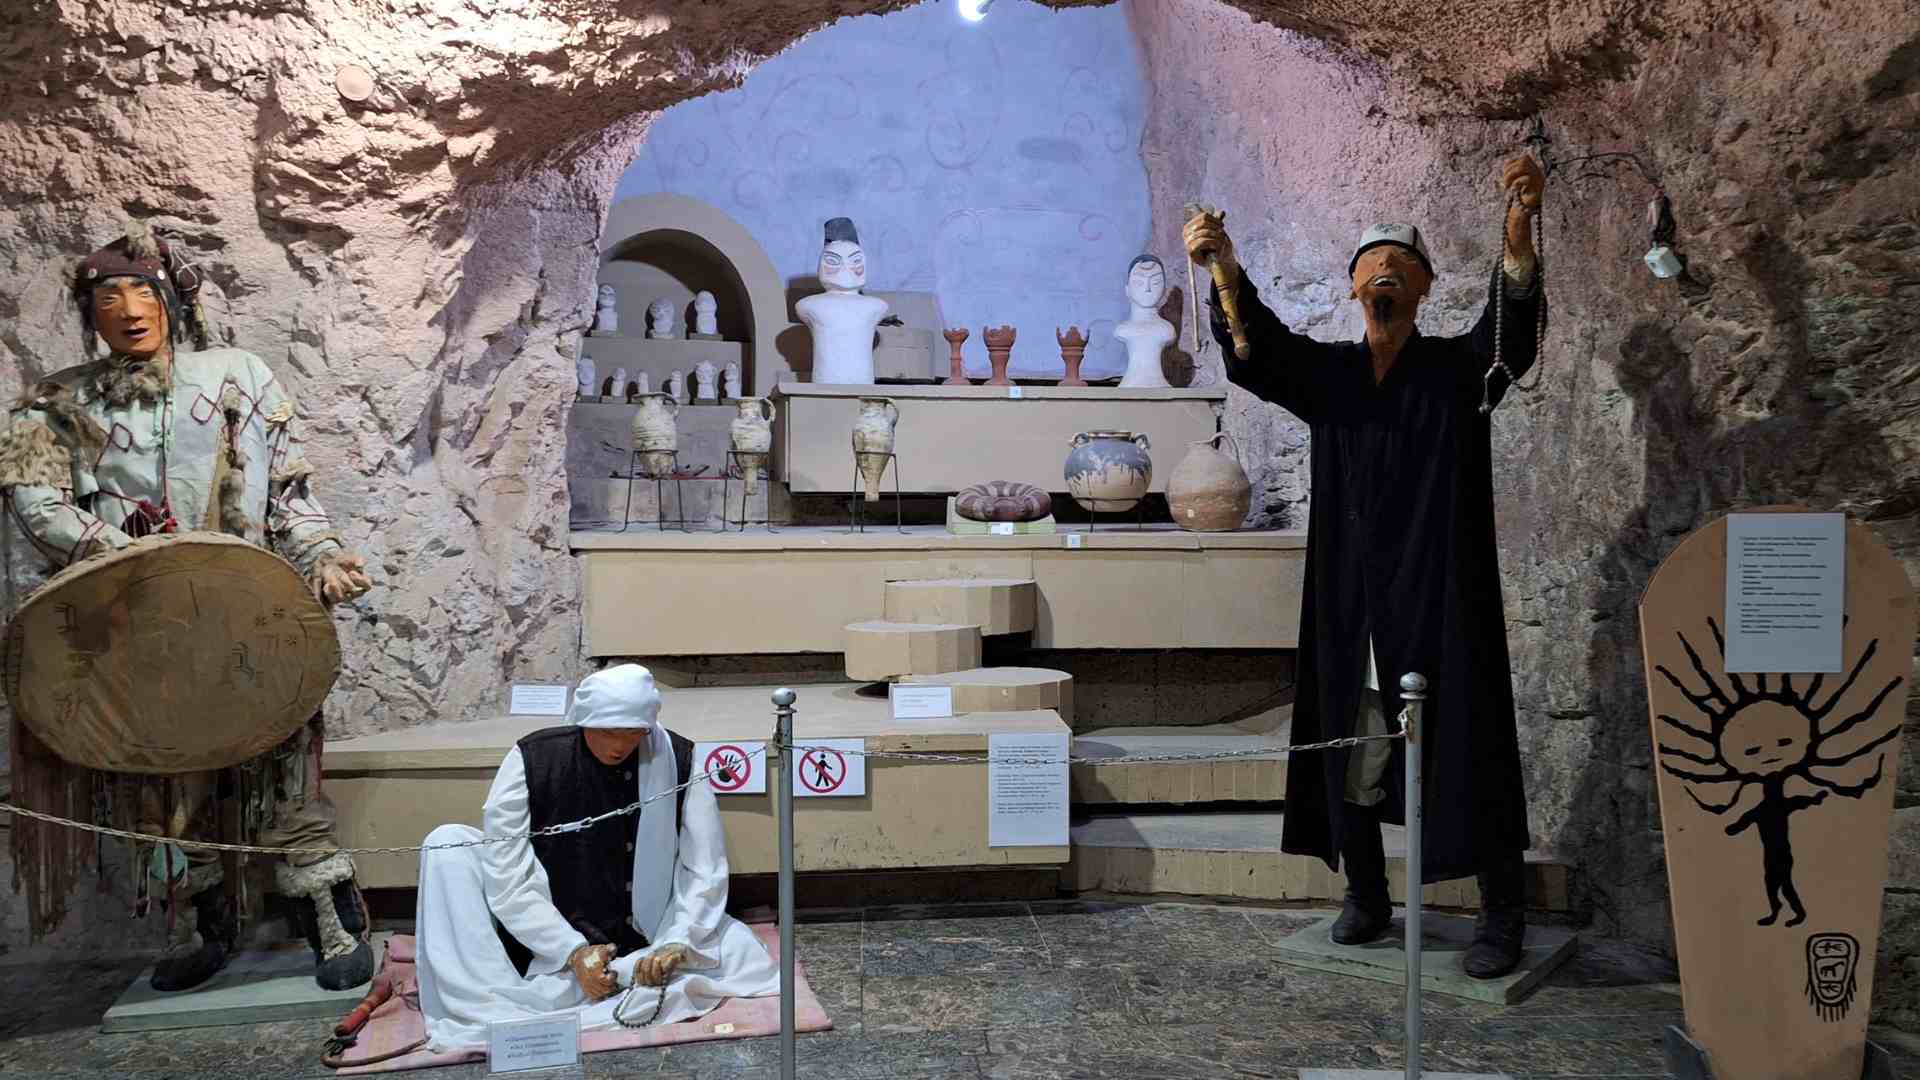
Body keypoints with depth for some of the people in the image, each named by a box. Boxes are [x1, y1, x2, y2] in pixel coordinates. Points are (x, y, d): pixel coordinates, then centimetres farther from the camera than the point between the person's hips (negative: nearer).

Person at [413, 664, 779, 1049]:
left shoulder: (677, 762, -10)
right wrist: (572, 952, -23)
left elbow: (704, 870, -10)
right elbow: (508, 877, -16)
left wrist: (677, 944, -25)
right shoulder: (532, 759, -13)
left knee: (739, 948, -26)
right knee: (447, 843, -14)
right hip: (548, 943, 0)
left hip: (637, 946, 1)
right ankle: (484, 1006, -28)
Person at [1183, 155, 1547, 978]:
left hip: (1440, 598, -2)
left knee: (1466, 749, -1)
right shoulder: (1325, 373, 9)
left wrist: (1519, 229, -37)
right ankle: (1367, 897, 23)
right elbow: (1256, 348, -9)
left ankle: (1502, 915, 12)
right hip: (1350, 602, 2)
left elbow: (1515, 329, -17)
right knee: (1349, 749, 7)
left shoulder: (1460, 368, 3)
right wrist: (1225, 268, -29)